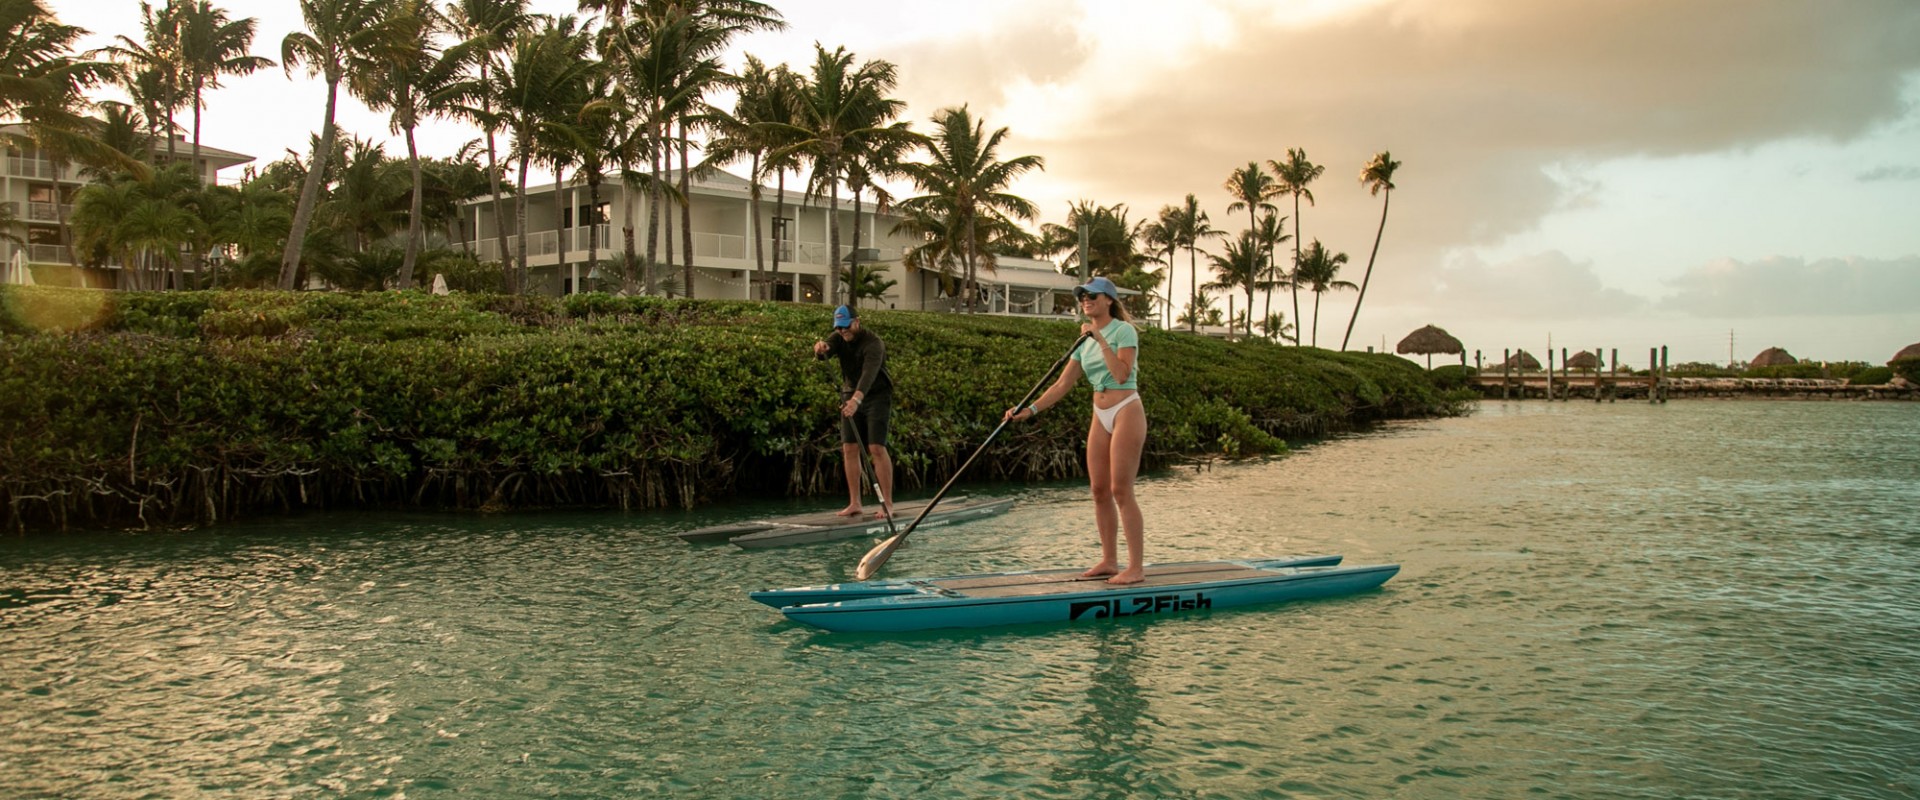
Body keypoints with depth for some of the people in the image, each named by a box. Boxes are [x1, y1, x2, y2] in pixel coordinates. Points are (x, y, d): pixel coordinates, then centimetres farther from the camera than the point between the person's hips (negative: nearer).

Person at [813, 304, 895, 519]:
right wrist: (820, 348, -45)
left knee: (877, 448, -13)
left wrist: (857, 399, -52)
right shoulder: (839, 338, 0)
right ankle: (855, 503, 6)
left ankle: (887, 504, -11)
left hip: (876, 396, -6)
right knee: (849, 448, 1)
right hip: (850, 396, 6)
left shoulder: (873, 343, -21)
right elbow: (825, 350, -19)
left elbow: (869, 373, -37)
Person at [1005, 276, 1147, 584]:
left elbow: (1122, 374, -21)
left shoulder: (1123, 330, -8)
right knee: (1099, 491, 6)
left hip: (1126, 412, -8)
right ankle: (1109, 561, 15)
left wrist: (1100, 339, -19)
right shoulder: (1085, 341, 11)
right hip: (1100, 417, 8)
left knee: (1121, 490, -10)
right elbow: (1062, 385, 10)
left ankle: (1136, 567, -5)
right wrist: (1031, 410, 1)